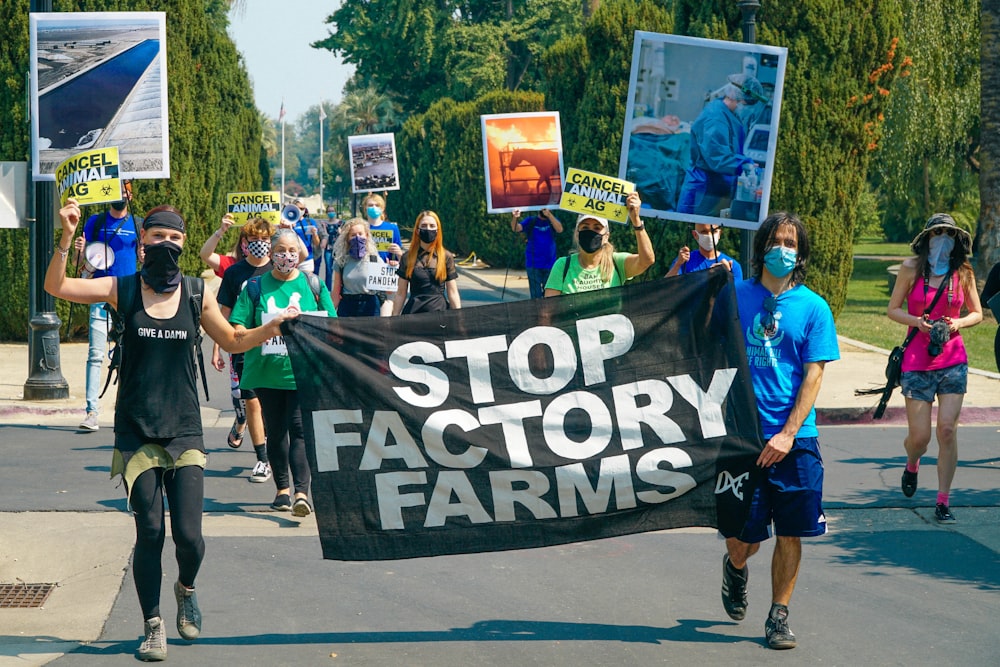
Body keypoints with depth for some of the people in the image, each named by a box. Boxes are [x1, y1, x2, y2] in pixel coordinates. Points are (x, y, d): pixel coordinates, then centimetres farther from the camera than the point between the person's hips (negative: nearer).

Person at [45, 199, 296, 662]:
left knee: (189, 535, -5)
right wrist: (67, 238, -23)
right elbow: (56, 287, -10)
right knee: (150, 533, -1)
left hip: (184, 428, 1)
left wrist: (275, 325, -1)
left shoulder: (197, 294, 3)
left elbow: (233, 342, 15)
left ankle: (186, 589, 29)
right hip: (136, 430, -1)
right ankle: (153, 627, 17)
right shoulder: (122, 289, -1)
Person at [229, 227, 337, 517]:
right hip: (267, 371, 2)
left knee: (300, 430, -12)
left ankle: (301, 492, -17)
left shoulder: (312, 284, 7)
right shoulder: (256, 286, 6)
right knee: (275, 431, 10)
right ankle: (282, 489, 22)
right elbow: (238, 327, 2)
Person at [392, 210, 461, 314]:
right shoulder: (408, 258, 6)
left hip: (439, 309, -1)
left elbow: (453, 293, 4)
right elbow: (401, 293, 7)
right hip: (413, 310, 1)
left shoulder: (446, 257, 4)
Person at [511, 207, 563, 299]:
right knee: (536, 295, -3)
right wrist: (515, 218, -36)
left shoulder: (553, 220, 7)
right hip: (533, 265, -2)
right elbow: (517, 228, -13)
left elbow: (560, 229, -14)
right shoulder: (531, 221, 2)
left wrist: (549, 215, -26)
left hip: (550, 264, 2)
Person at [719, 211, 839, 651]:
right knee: (744, 538, 2)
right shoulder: (735, 297, 2)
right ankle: (735, 567, 36)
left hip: (795, 438, 0)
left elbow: (814, 374, -3)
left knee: (790, 534, 2)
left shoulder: (813, 307, 1)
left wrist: (788, 434, -11)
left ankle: (779, 616, 17)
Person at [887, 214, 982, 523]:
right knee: (919, 437, -1)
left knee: (947, 429, -8)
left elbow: (977, 313, 13)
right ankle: (912, 465, 37)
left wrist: (958, 323, -8)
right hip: (917, 360, -1)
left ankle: (943, 502, 2)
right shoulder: (911, 268, -1)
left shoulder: (963, 272, 5)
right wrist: (918, 321, -14)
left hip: (953, 361, 1)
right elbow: (892, 310, 4)